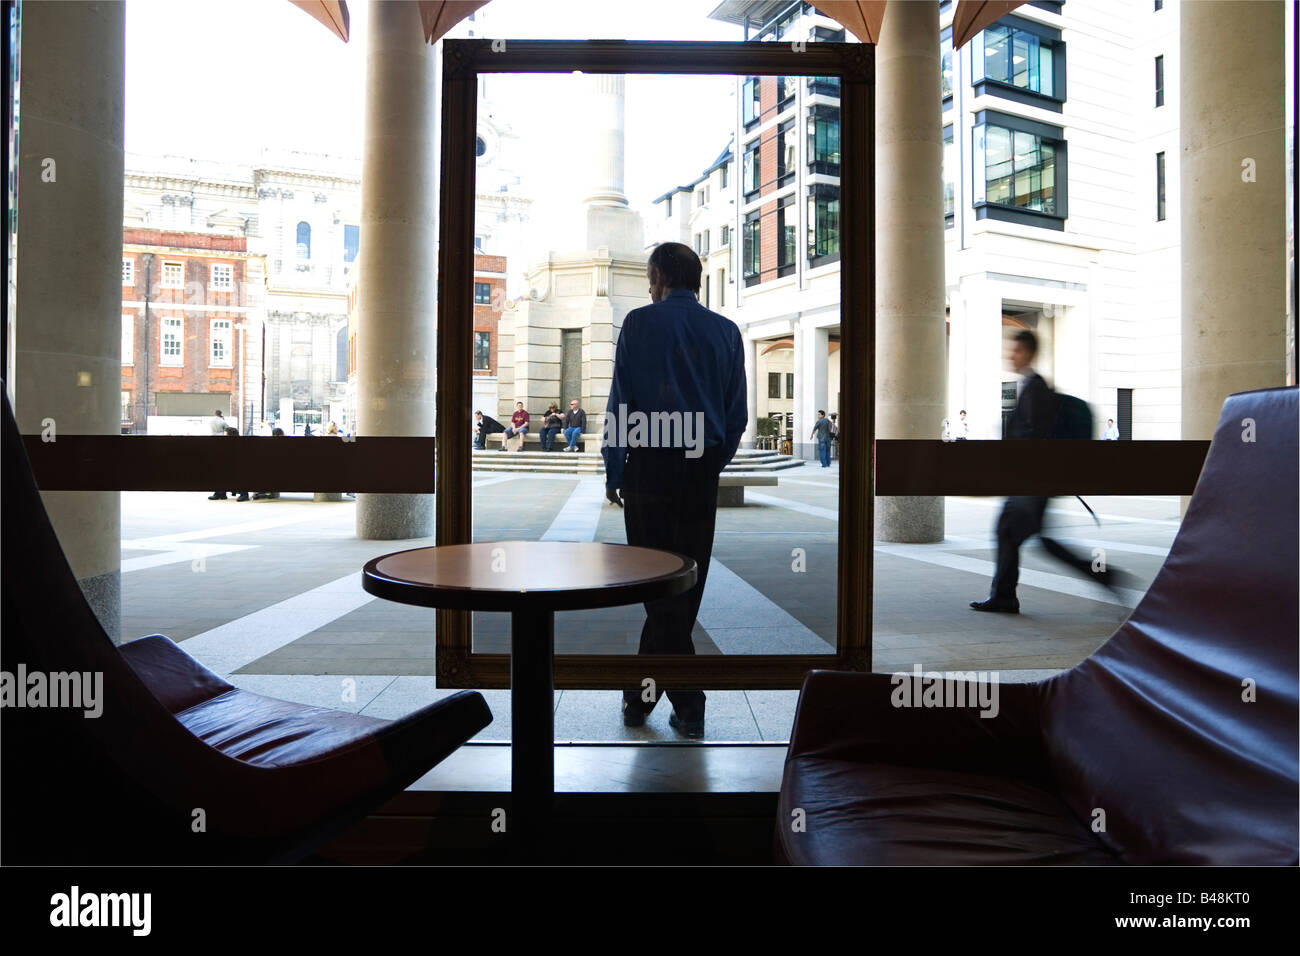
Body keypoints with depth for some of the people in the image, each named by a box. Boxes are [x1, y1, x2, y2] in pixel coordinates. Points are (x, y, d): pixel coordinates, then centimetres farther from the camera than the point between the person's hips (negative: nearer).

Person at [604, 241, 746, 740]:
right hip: (702, 472, 4)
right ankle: (641, 695, 18)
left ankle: (688, 703, 6)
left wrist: (613, 469, 1)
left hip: (649, 466, -4)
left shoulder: (641, 322, -1)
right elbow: (737, 413, 11)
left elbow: (620, 401, -4)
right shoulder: (726, 331, 10)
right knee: (687, 584, 9)